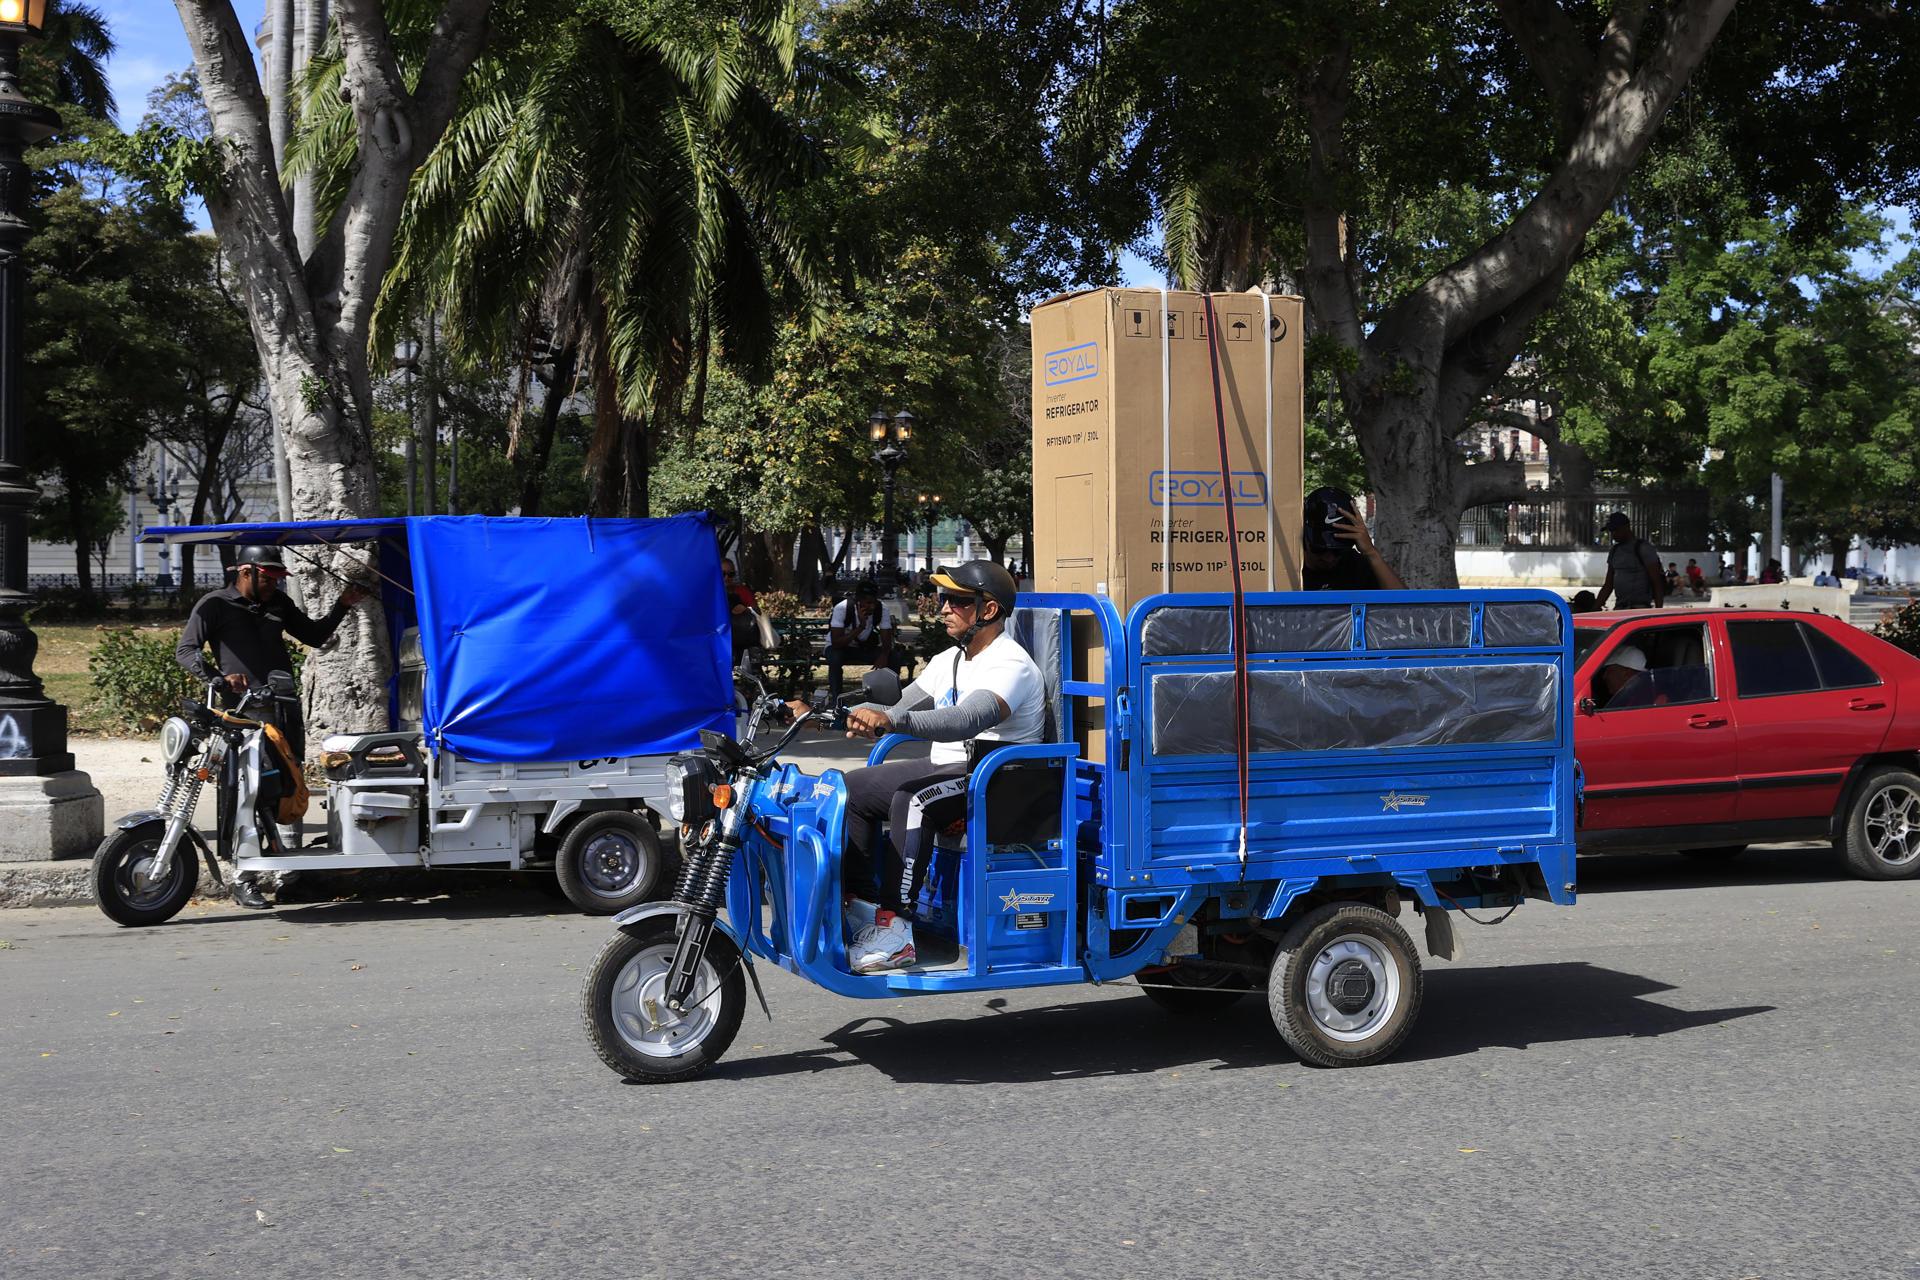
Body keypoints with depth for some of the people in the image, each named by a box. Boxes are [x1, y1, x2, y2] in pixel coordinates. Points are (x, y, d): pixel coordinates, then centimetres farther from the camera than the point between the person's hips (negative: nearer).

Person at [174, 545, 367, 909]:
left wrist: (342, 605, 12)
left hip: (284, 707, 6)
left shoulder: (278, 603, 18)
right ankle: (242, 880, -7)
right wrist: (220, 677, -20)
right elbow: (185, 650, -3)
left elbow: (314, 635, 27)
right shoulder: (215, 605, 3)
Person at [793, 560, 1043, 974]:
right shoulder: (948, 661, 13)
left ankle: (896, 932, -35)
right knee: (853, 788, 2)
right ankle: (864, 904, 6)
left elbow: (965, 721, -36)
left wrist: (891, 719, -49)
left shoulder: (1010, 666, -17)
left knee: (912, 801, -35)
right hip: (945, 768, 10)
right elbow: (897, 713, 10)